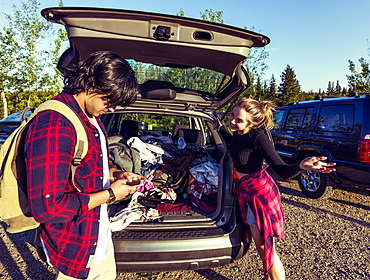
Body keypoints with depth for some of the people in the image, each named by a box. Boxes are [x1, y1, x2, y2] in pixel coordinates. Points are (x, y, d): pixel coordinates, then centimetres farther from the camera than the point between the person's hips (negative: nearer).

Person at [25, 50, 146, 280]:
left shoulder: (92, 118, 2)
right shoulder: (54, 125, -29)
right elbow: (47, 207, -30)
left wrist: (116, 174, -1)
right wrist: (110, 194, -22)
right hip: (75, 246, -8)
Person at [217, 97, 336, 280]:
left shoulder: (257, 137, -25)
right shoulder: (239, 132, -3)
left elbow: (283, 171, -26)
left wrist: (301, 166, -46)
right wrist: (219, 128, 24)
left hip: (260, 192, -8)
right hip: (245, 190, 8)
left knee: (266, 249, 6)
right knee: (260, 245, 23)